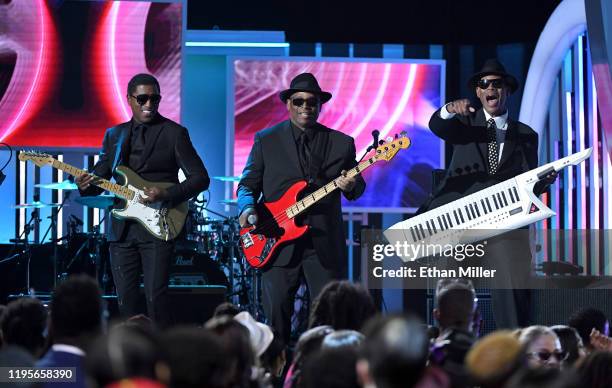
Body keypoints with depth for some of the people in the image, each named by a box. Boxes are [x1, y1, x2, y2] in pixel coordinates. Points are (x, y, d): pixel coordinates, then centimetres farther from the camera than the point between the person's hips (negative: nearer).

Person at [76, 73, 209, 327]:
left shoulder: (174, 133, 1)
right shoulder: (114, 135, 15)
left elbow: (200, 178, -2)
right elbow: (100, 177, 18)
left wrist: (166, 195, -17)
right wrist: (86, 186, -6)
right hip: (122, 228, 5)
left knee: (155, 297, -13)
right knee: (126, 300, 4)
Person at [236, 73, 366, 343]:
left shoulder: (341, 143, 9)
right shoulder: (266, 140, 8)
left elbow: (358, 188, 13)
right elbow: (248, 184, 9)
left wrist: (351, 186, -11)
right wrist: (247, 209, -11)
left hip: (325, 243, 1)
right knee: (276, 311, -3)